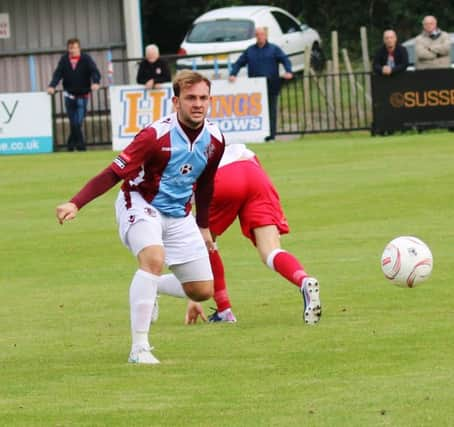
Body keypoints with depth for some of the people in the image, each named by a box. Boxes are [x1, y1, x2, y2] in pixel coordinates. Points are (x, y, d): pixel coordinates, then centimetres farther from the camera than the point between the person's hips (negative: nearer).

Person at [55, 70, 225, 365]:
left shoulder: (214, 140, -4)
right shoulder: (156, 136, -23)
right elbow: (114, 173, -24)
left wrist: (203, 226, 22)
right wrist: (75, 204, -35)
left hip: (179, 214, 6)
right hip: (141, 205, -6)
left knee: (203, 291, 2)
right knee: (154, 259, -36)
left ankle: (151, 289, 35)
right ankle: (139, 348, -33)